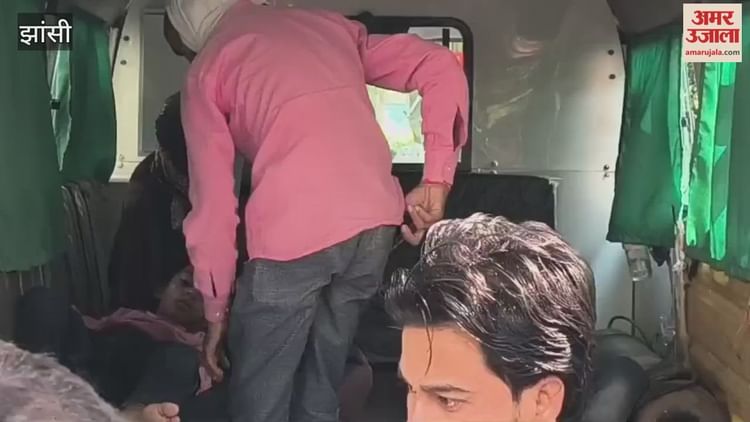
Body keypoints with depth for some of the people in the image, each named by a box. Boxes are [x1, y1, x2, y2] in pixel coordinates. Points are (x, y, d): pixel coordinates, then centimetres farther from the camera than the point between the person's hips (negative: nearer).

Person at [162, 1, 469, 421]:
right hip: (377, 223, 6)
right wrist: (438, 181, 9)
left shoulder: (208, 67, 10)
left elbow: (213, 201, 6)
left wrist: (217, 309, 14)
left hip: (293, 235, -5)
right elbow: (440, 65, 15)